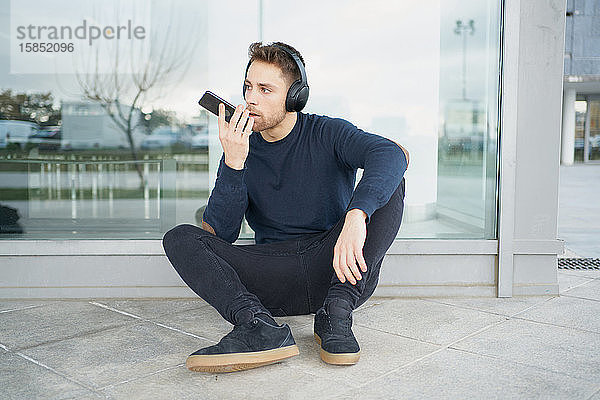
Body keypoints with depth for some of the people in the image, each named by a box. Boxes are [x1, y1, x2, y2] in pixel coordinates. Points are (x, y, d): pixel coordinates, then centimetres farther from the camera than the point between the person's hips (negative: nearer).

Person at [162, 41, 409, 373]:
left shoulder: (327, 134, -2)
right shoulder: (241, 150, 6)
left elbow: (392, 153, -24)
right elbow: (220, 234, -4)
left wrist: (356, 216, -43)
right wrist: (233, 163, -17)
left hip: (337, 270, -2)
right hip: (273, 273, 3)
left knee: (388, 184, -21)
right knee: (179, 238, -13)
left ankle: (336, 315, -26)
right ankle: (260, 327, -36)